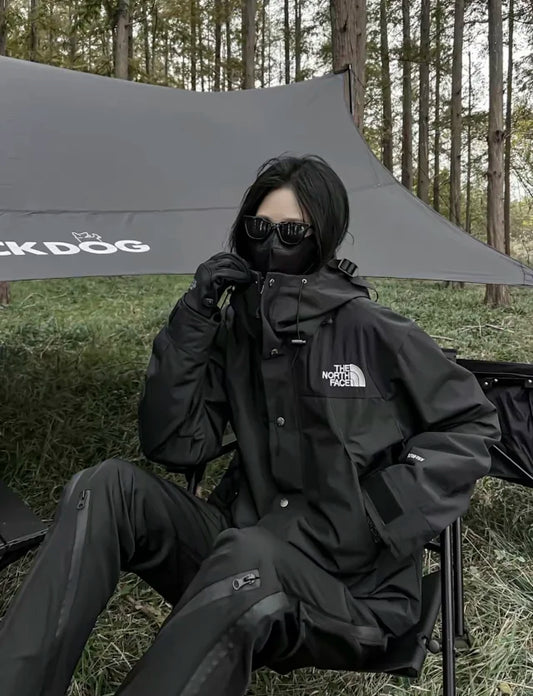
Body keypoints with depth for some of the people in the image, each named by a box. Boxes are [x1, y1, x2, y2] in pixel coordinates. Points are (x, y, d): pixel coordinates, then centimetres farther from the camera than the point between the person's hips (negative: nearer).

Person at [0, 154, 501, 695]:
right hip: (242, 557, 4)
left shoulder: (374, 334, -8)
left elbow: (472, 427, 0)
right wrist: (192, 320, -12)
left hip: (349, 589, -4)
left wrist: (377, 514, -12)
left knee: (248, 555, -38)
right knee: (107, 486, -18)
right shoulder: (235, 331, 4)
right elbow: (173, 445, -3)